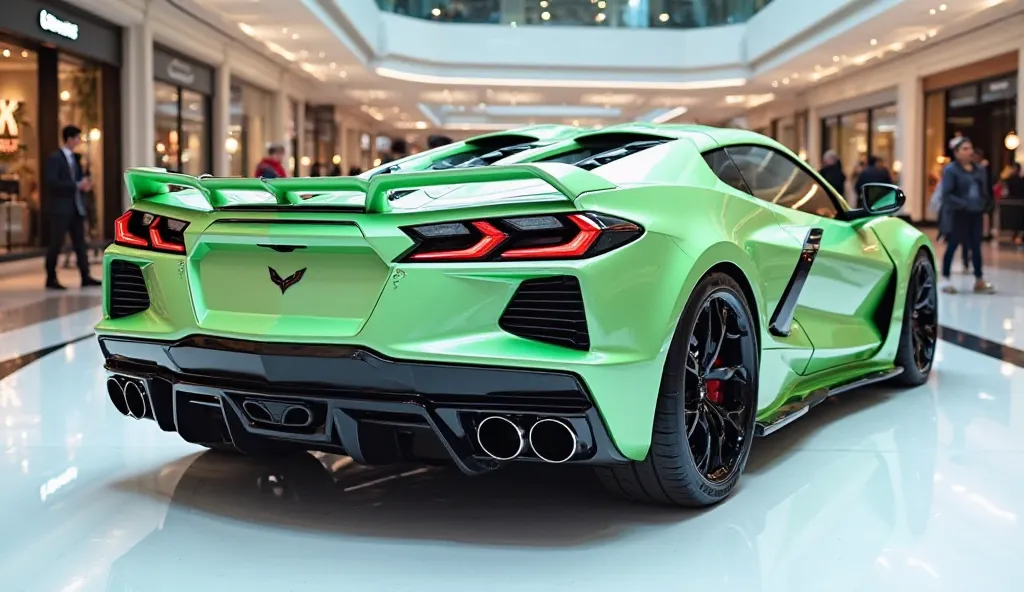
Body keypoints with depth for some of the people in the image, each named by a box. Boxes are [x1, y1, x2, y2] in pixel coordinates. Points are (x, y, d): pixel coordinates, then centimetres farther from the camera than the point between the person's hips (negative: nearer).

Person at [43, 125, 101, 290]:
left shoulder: (74, 158, 15)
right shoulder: (54, 158, -10)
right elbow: (51, 182, -20)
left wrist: (84, 183, -1)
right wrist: (77, 185, -21)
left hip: (76, 207, 8)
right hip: (61, 208, -8)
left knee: (80, 243, 6)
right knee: (56, 244, -2)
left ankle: (85, 277, 7)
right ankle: (51, 279, 5)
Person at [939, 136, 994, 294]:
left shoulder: (979, 170, 11)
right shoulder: (950, 170, -9)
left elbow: (985, 192, 18)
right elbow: (947, 195, -15)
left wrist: (983, 205, 1)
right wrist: (964, 205, -22)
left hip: (975, 215, 6)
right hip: (957, 215, -6)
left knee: (976, 247, 9)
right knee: (952, 246, 1)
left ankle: (979, 281, 16)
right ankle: (945, 279, 11)